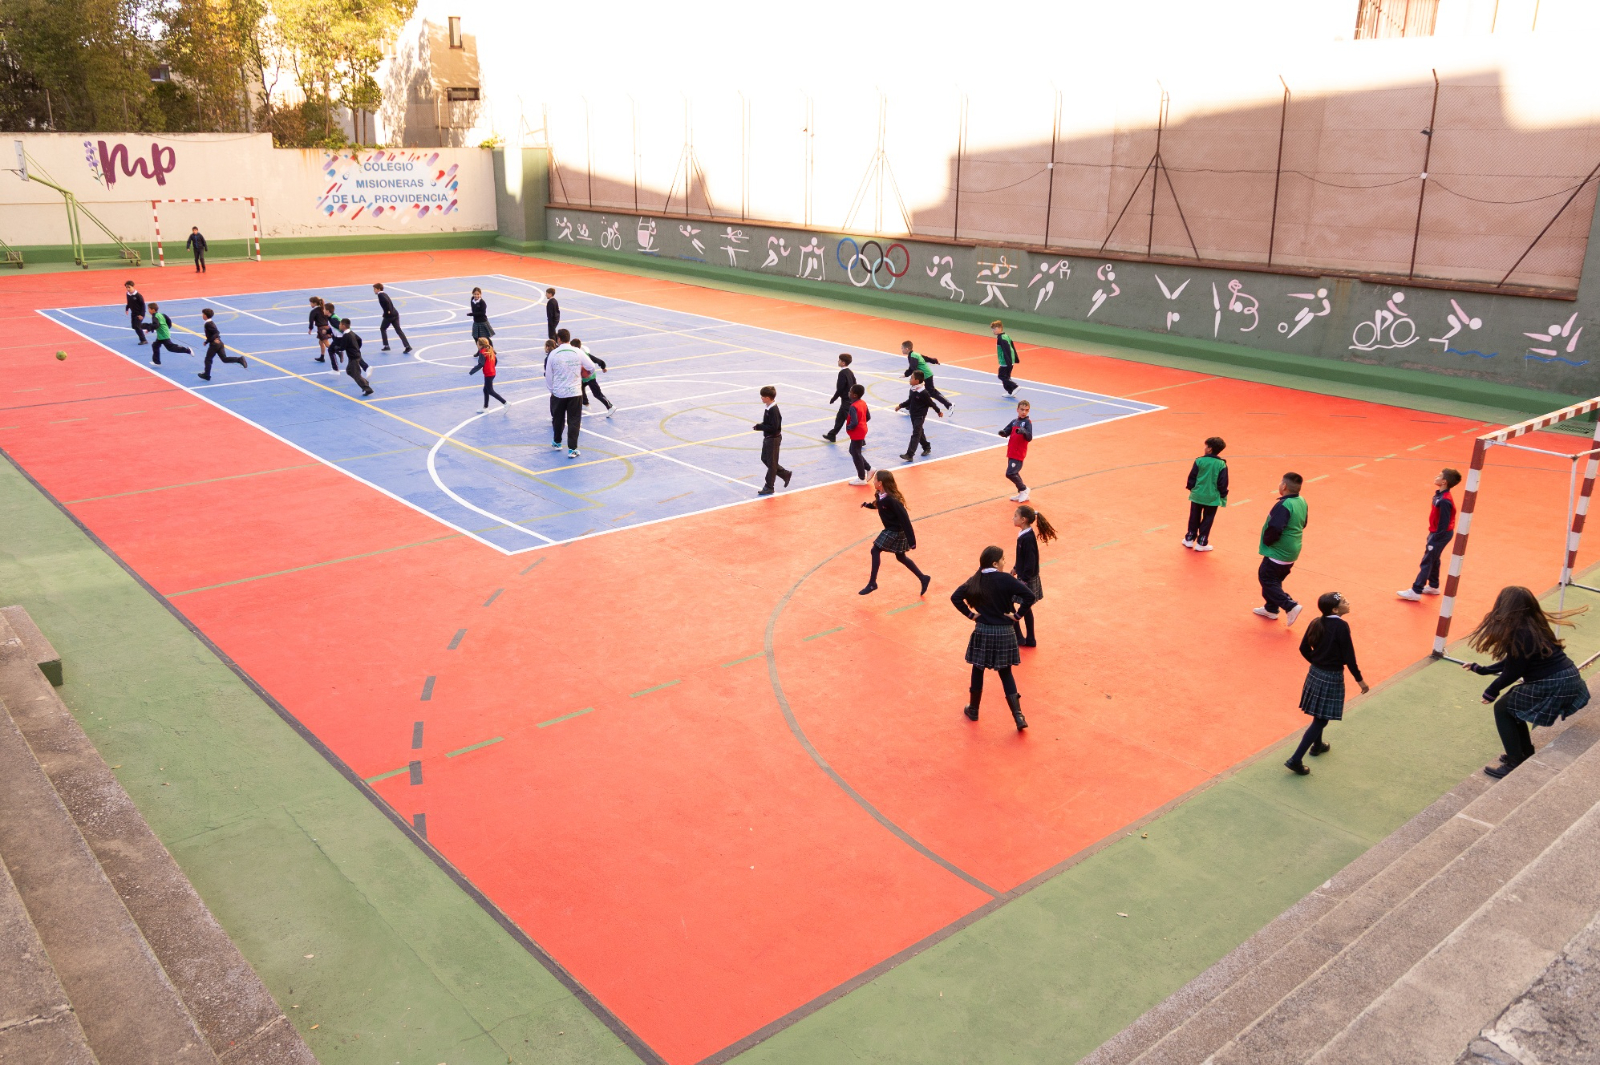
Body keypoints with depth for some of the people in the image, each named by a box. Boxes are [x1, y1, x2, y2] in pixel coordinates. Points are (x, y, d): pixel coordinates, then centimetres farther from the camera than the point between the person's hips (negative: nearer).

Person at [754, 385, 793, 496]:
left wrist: (759, 427, -23)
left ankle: (769, 487, 12)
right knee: (765, 459, 20)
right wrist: (761, 425, -1)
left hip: (773, 439, -10)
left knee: (771, 463, 1)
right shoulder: (769, 408, 4)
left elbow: (773, 427, -29)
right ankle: (785, 474, 29)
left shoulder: (774, 411, -26)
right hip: (768, 438, 10)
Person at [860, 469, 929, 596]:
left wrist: (911, 540, -27)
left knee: (876, 550, -6)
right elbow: (877, 505, 22)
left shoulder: (892, 500, -29)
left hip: (896, 532, -10)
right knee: (900, 557, 18)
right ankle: (923, 578, 28)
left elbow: (905, 519, -27)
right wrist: (867, 504, 2)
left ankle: (872, 583, 3)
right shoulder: (880, 495, -3)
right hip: (891, 529, 10)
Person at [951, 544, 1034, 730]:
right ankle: (1018, 716, 4)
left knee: (978, 671, 18)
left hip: (982, 632, 2)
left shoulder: (975, 580, -1)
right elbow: (1029, 596, -20)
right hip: (1004, 633, -2)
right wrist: (1017, 615, -9)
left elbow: (955, 597, -3)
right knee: (1005, 673, 10)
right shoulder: (1005, 579, -13)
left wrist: (970, 614, 2)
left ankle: (973, 710, 30)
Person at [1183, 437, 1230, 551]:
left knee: (1194, 518, 16)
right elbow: (1223, 483, -7)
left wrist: (1191, 488, 12)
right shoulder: (1222, 465, -10)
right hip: (1212, 498, -1)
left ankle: (1189, 539, 25)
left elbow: (1192, 477, -4)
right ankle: (1201, 543, 13)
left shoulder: (1199, 461, -10)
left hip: (1197, 495, 1)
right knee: (1207, 520, 10)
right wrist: (1223, 496, 6)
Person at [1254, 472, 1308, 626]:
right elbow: (1302, 524, 14)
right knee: (1274, 579, 22)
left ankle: (1291, 606, -5)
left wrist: (1266, 541, -13)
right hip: (1292, 552, 9)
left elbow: (1274, 528, -31)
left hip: (1278, 552, -9)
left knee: (1266, 579, 2)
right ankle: (1271, 608, 34)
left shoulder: (1283, 505, -26)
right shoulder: (1302, 502, 3)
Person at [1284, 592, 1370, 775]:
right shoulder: (1341, 626, -21)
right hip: (1332, 678, -7)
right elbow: (1349, 656, -17)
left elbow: (1304, 648, 6)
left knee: (1319, 715, 28)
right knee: (1321, 719, 0)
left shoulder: (1316, 623, -1)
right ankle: (1295, 760, -3)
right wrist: (1359, 679, -6)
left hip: (1315, 673, 7)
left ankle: (1317, 746, 48)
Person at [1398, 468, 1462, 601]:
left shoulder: (1444, 501, -28)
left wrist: (1433, 541, -19)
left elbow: (1444, 524, -24)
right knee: (1433, 560, 22)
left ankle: (1416, 591, 2)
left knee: (1427, 562, -3)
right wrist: (1432, 535, 14)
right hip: (1437, 532, 9)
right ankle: (1433, 586, 37)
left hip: (1441, 535, -9)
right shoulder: (1439, 494, 0)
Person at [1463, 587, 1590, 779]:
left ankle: (1516, 765, 8)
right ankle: (1526, 756, 34)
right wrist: (1483, 670, 23)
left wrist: (1492, 691, 3)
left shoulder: (1520, 633, -19)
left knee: (1502, 707, 6)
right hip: (1569, 681, 9)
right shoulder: (1534, 625, 8)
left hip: (1553, 688, -9)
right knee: (1511, 702, 22)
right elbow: (1514, 661, 16)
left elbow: (1513, 671, -13)